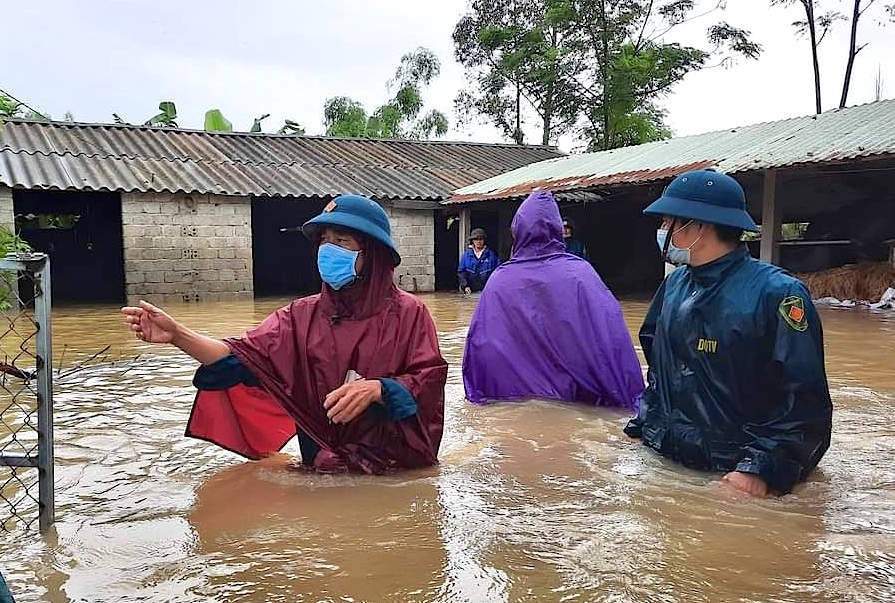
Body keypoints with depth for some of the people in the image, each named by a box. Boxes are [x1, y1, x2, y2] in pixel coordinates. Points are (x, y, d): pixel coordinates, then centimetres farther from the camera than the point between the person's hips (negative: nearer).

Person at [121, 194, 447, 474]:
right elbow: (245, 358, -6)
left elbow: (430, 382, -7)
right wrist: (177, 334, -20)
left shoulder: (406, 313, -1)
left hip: (399, 469, -2)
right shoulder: (303, 315, 6)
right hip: (324, 466, 3)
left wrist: (376, 389, -24)